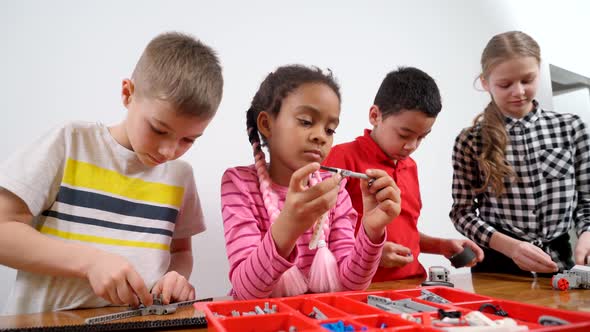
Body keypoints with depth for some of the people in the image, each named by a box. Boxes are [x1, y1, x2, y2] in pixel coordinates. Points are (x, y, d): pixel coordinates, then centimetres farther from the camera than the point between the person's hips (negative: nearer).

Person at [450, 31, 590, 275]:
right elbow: (462, 212, -2)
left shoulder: (570, 127, 4)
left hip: (559, 261, 2)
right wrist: (510, 246, -15)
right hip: (498, 264, -2)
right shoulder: (470, 141, -3)